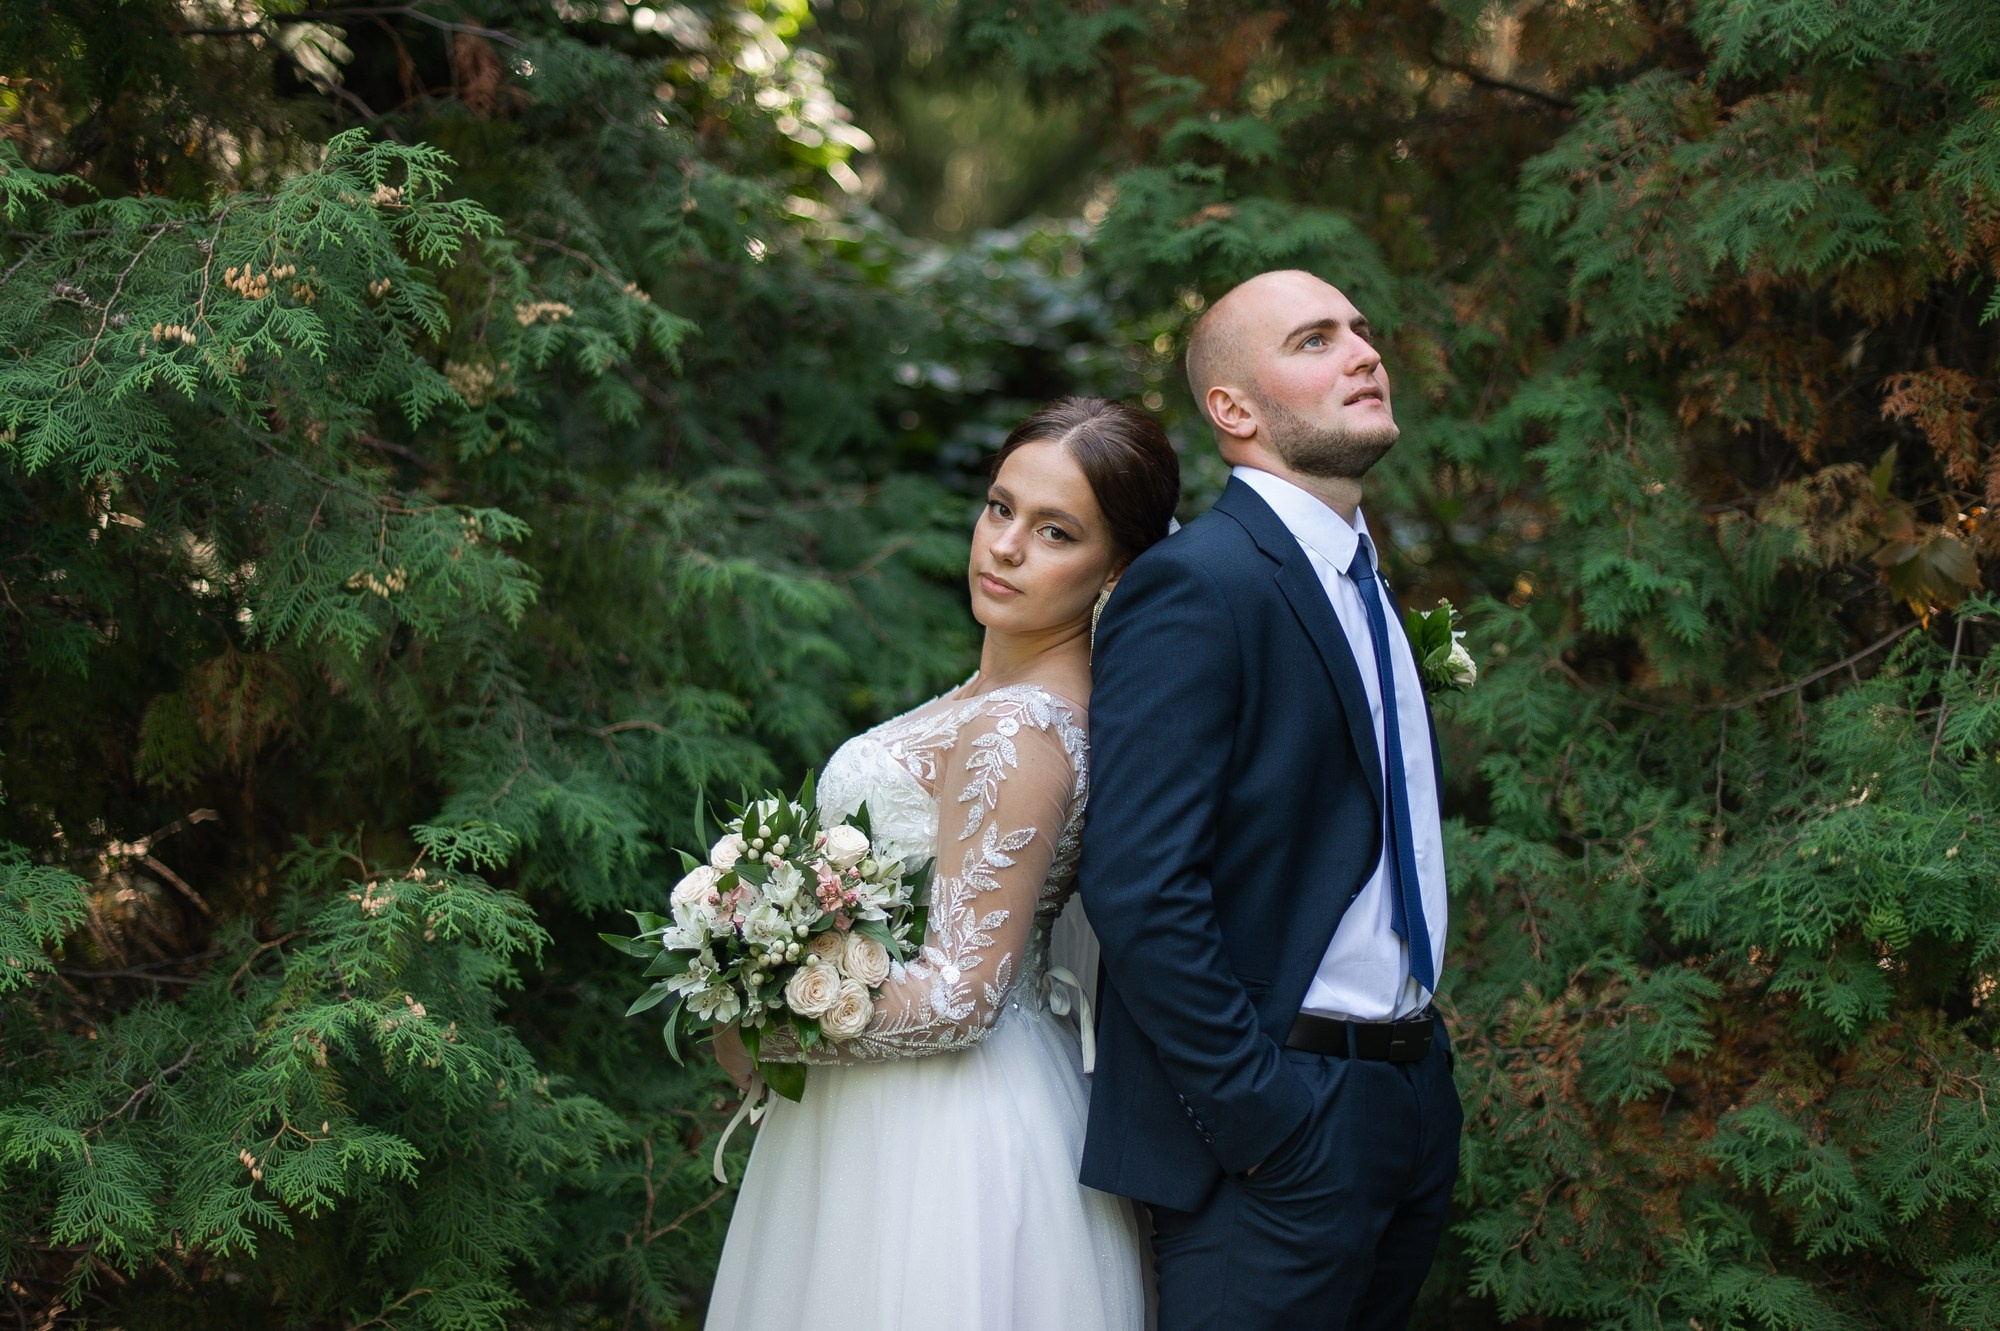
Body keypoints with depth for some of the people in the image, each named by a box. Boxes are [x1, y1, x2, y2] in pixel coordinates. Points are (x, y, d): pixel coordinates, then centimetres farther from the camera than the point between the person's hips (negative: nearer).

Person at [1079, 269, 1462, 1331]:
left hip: (1411, 1112, 9)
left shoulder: (1356, 578, 15)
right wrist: (1258, 1116, -20)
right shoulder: (1197, 584, -15)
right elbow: (1140, 886, -22)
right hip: (1279, 1133, -8)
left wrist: (1421, 1074, 12)